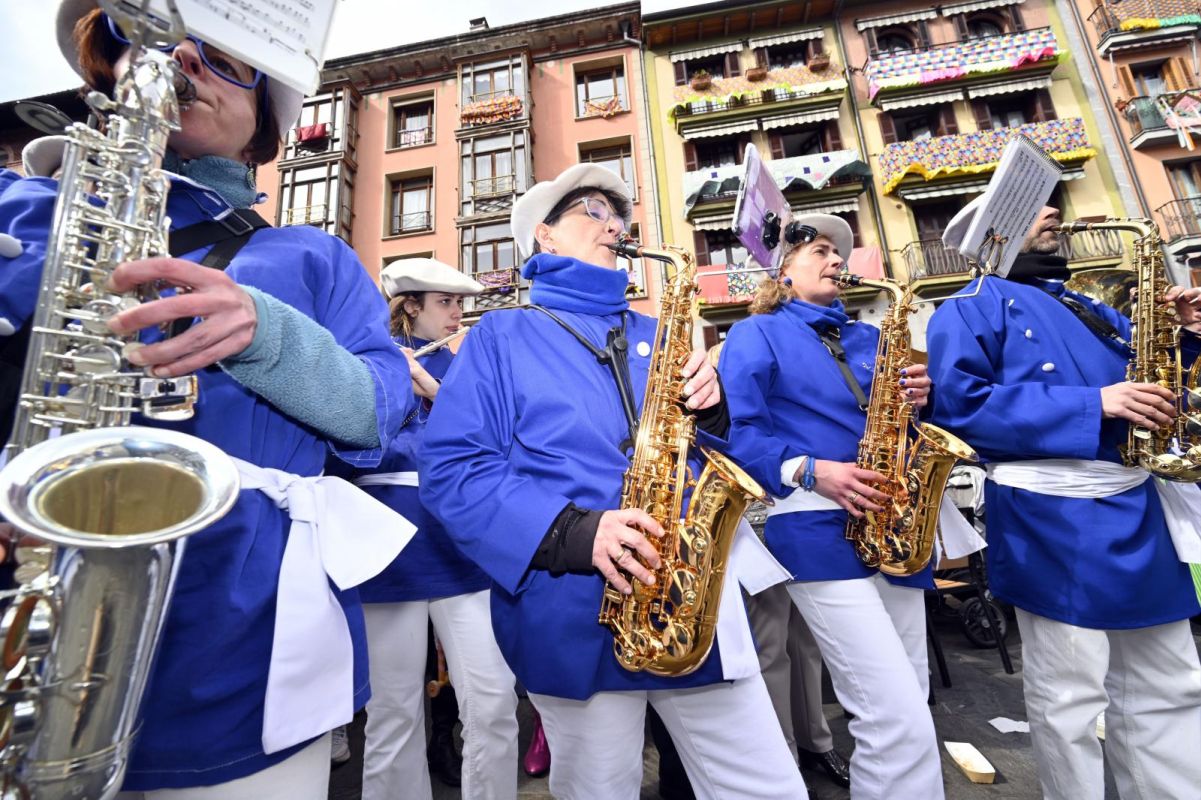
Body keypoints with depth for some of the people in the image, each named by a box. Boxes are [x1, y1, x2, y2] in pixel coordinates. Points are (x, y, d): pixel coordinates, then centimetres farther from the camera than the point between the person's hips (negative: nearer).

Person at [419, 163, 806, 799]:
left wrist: (712, 406, -7)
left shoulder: (652, 336, 16)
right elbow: (450, 469, -8)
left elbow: (719, 456, 16)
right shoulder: (502, 336, 3)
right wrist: (572, 533, -21)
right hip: (574, 615, -3)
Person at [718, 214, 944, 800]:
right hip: (819, 532, -7)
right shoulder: (757, 334, 1)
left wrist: (917, 398, -1)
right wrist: (807, 470, -20)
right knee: (899, 719, -9)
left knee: (908, 709, 16)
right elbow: (735, 429, -11)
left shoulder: (868, 339, 20)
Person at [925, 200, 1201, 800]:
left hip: (1134, 506, 8)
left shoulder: (1086, 309, 21)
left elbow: (1142, 371, 26)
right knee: (1069, 699, 4)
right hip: (1052, 516, -8)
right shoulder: (971, 309, -4)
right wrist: (1091, 405, -20)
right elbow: (960, 406, -19)